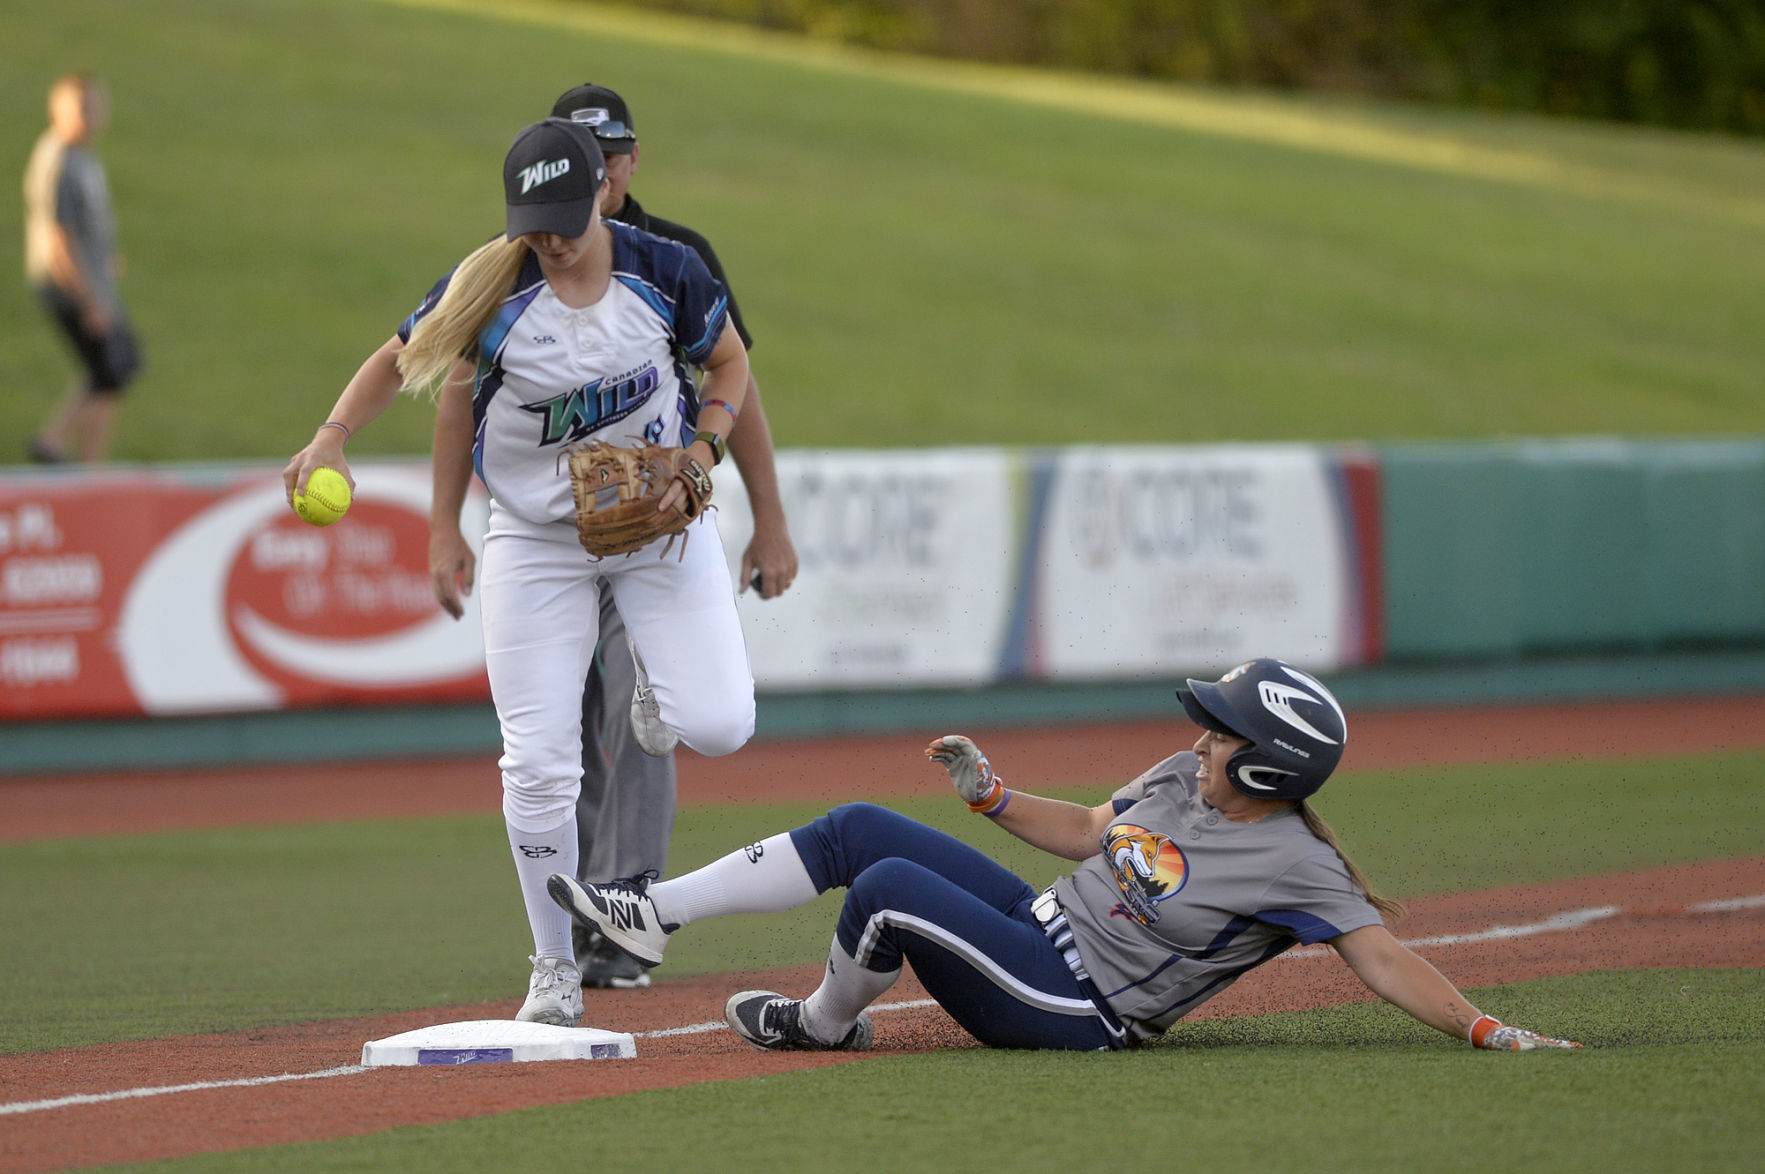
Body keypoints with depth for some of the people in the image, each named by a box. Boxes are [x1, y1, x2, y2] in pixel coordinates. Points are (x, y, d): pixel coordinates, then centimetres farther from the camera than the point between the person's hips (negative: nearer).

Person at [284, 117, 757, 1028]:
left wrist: (699, 458, -12)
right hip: (535, 537, 0)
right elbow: (400, 361, -3)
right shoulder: (490, 288, -14)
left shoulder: (663, 271, -12)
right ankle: (556, 973, 8)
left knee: (717, 725, -16)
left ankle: (652, 696, 23)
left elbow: (729, 362, 3)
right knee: (537, 765, -7)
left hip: (659, 523, 1)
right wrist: (334, 434, -21)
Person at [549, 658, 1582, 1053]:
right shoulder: (1184, 780, 7)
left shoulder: (1296, 867, -19)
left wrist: (1487, 1030, -34)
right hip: (1038, 928, 9)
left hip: (1078, 1007, -9)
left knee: (889, 888, -23)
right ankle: (656, 912, 12)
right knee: (858, 830, 7)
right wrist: (990, 792, 12)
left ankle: (827, 1024, 7)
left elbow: (1385, 958, -23)